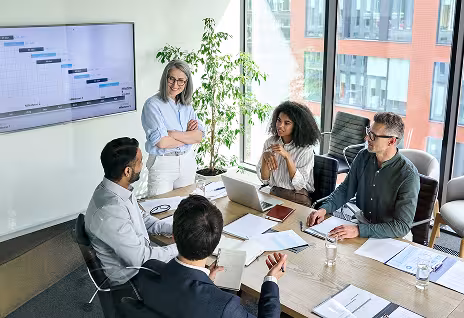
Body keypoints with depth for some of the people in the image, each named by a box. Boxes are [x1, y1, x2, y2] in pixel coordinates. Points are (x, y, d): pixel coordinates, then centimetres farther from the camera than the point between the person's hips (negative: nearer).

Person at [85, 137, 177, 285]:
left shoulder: (118, 188, -6)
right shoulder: (110, 212, -35)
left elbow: (142, 217, 11)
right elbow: (141, 260, -27)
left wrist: (173, 229, -1)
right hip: (129, 277, -8)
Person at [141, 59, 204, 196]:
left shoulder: (186, 105, 7)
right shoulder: (153, 104, -11)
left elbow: (199, 136, -3)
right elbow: (162, 142, -20)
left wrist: (174, 134, -17)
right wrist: (188, 136, -8)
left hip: (187, 161, 6)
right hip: (162, 163, -5)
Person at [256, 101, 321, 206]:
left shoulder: (306, 149, -9)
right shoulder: (270, 142, 2)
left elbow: (299, 184, -15)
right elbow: (264, 179, 1)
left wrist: (287, 156, -23)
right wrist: (265, 157, -18)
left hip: (298, 199, -4)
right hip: (274, 194, 4)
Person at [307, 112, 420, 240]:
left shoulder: (408, 175, -22)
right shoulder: (363, 157, -4)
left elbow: (402, 227, -24)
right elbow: (345, 189, 10)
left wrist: (359, 230, -33)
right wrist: (324, 209, -8)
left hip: (393, 236, -4)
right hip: (363, 221, 5)